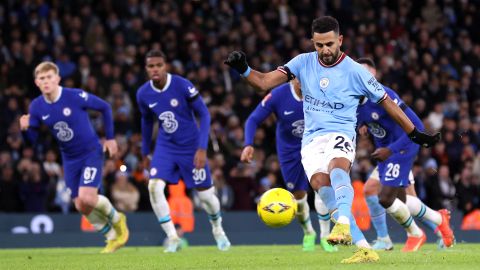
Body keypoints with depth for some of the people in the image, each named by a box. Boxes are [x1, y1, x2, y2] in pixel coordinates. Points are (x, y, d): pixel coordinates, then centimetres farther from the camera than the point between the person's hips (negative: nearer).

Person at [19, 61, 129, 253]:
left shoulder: (76, 96, -20)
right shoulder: (36, 107, -7)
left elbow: (105, 108, -5)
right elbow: (32, 139, -2)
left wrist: (110, 137, -2)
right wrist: (26, 128, -25)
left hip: (91, 152, -5)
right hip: (69, 159, 5)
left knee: (87, 197, -21)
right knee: (81, 206, 3)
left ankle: (116, 219, 11)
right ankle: (112, 236, 26)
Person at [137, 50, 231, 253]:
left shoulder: (182, 86, -20)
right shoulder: (143, 94, -8)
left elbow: (204, 114, -14)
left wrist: (202, 148, -20)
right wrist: (145, 151, 19)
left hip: (191, 147, -3)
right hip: (165, 146, 3)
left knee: (205, 194, 5)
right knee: (154, 187, -19)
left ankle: (218, 229, 37)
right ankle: (172, 237, -8)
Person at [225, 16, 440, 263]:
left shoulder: (355, 71, -1)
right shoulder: (304, 62, 6)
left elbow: (387, 102, 9)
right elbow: (264, 83, 2)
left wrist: (415, 134, 13)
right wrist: (243, 69, -17)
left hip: (340, 134, -3)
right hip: (312, 139, 3)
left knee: (337, 167, -37)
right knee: (319, 181, -25)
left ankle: (343, 223, -58)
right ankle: (364, 248, -27)